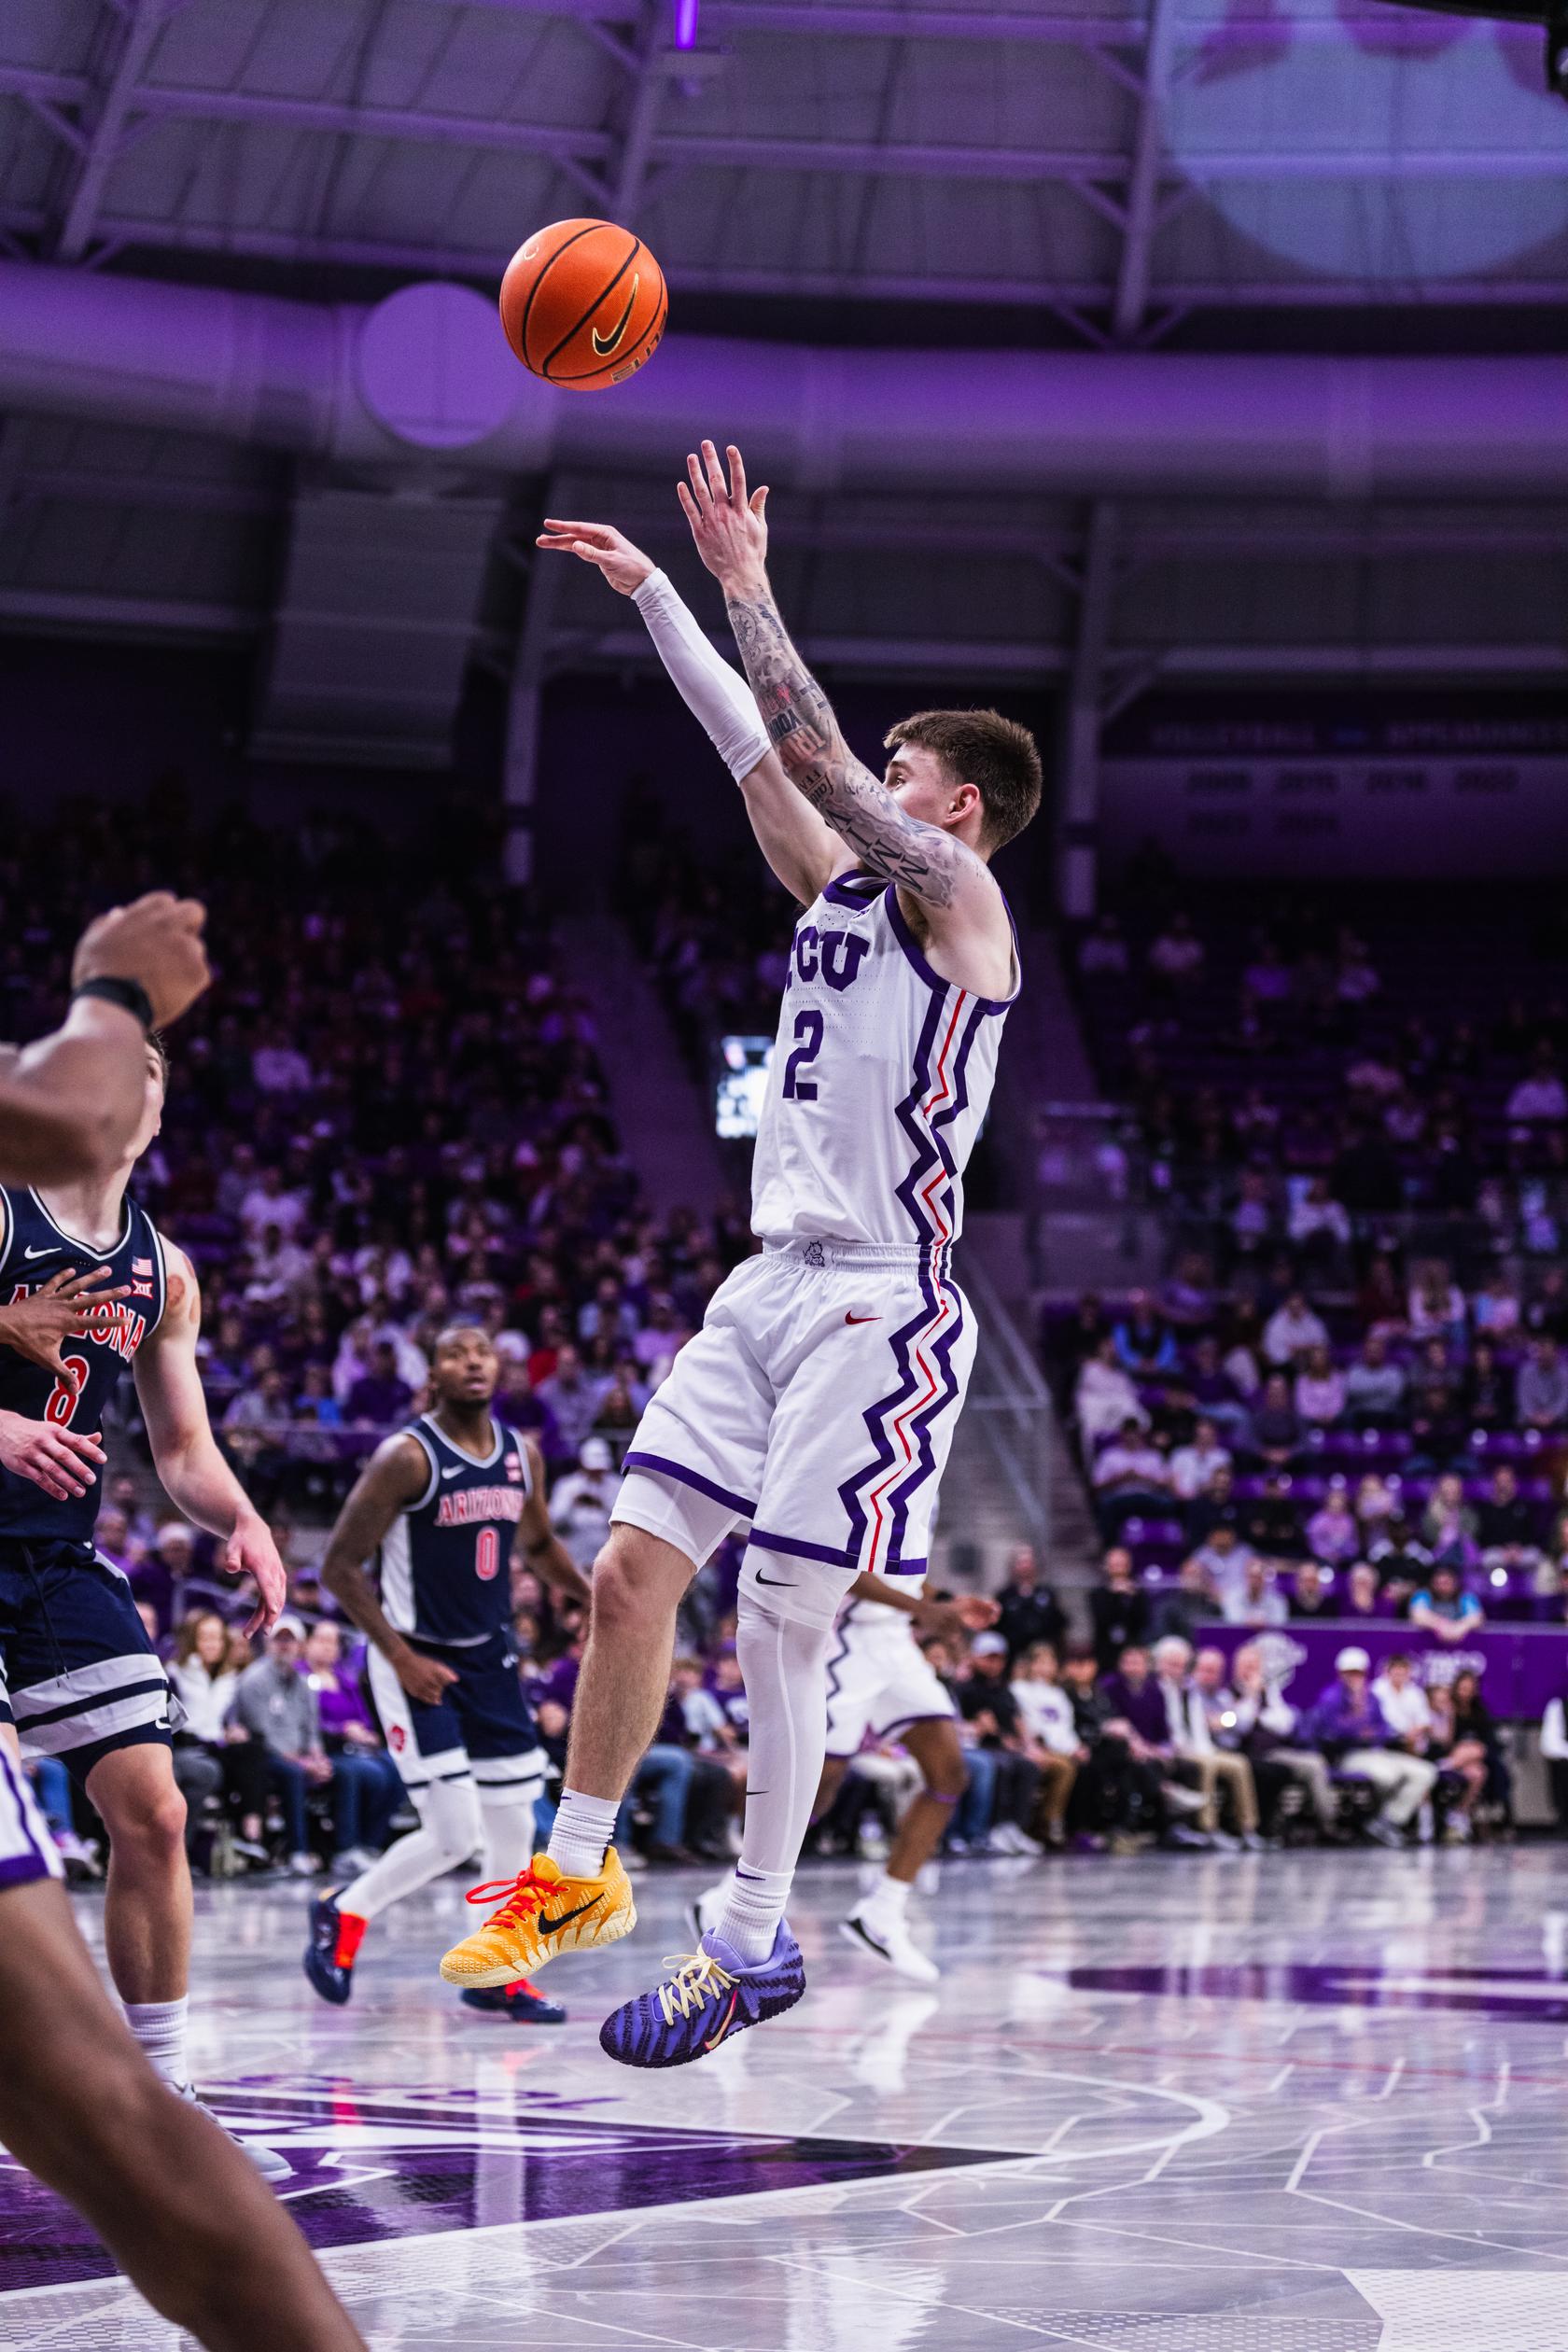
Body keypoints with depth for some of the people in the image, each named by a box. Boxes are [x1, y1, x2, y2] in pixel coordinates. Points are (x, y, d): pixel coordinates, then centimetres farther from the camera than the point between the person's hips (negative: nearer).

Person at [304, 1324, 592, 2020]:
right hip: (417, 1662, -6)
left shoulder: (523, 1455, 2)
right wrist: (402, 1658, -18)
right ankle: (344, 1911, 12)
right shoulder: (407, 1458, -17)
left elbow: (538, 1544, 21)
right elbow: (339, 1566, -14)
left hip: (489, 1658, 6)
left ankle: (498, 1973, 20)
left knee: (515, 1828, 5)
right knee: (455, 1835, -12)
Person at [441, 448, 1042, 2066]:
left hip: (876, 1304, -8)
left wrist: (745, 582, -13)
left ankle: (756, 1942, 2)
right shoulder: (843, 885, 16)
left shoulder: (954, 893, -7)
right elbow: (758, 750, 21)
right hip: (775, 1279, 8)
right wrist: (649, 590, 22)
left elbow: (811, 749, -16)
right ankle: (577, 1873, 15)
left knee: (780, 1622, -7)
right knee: (632, 1569, 5)